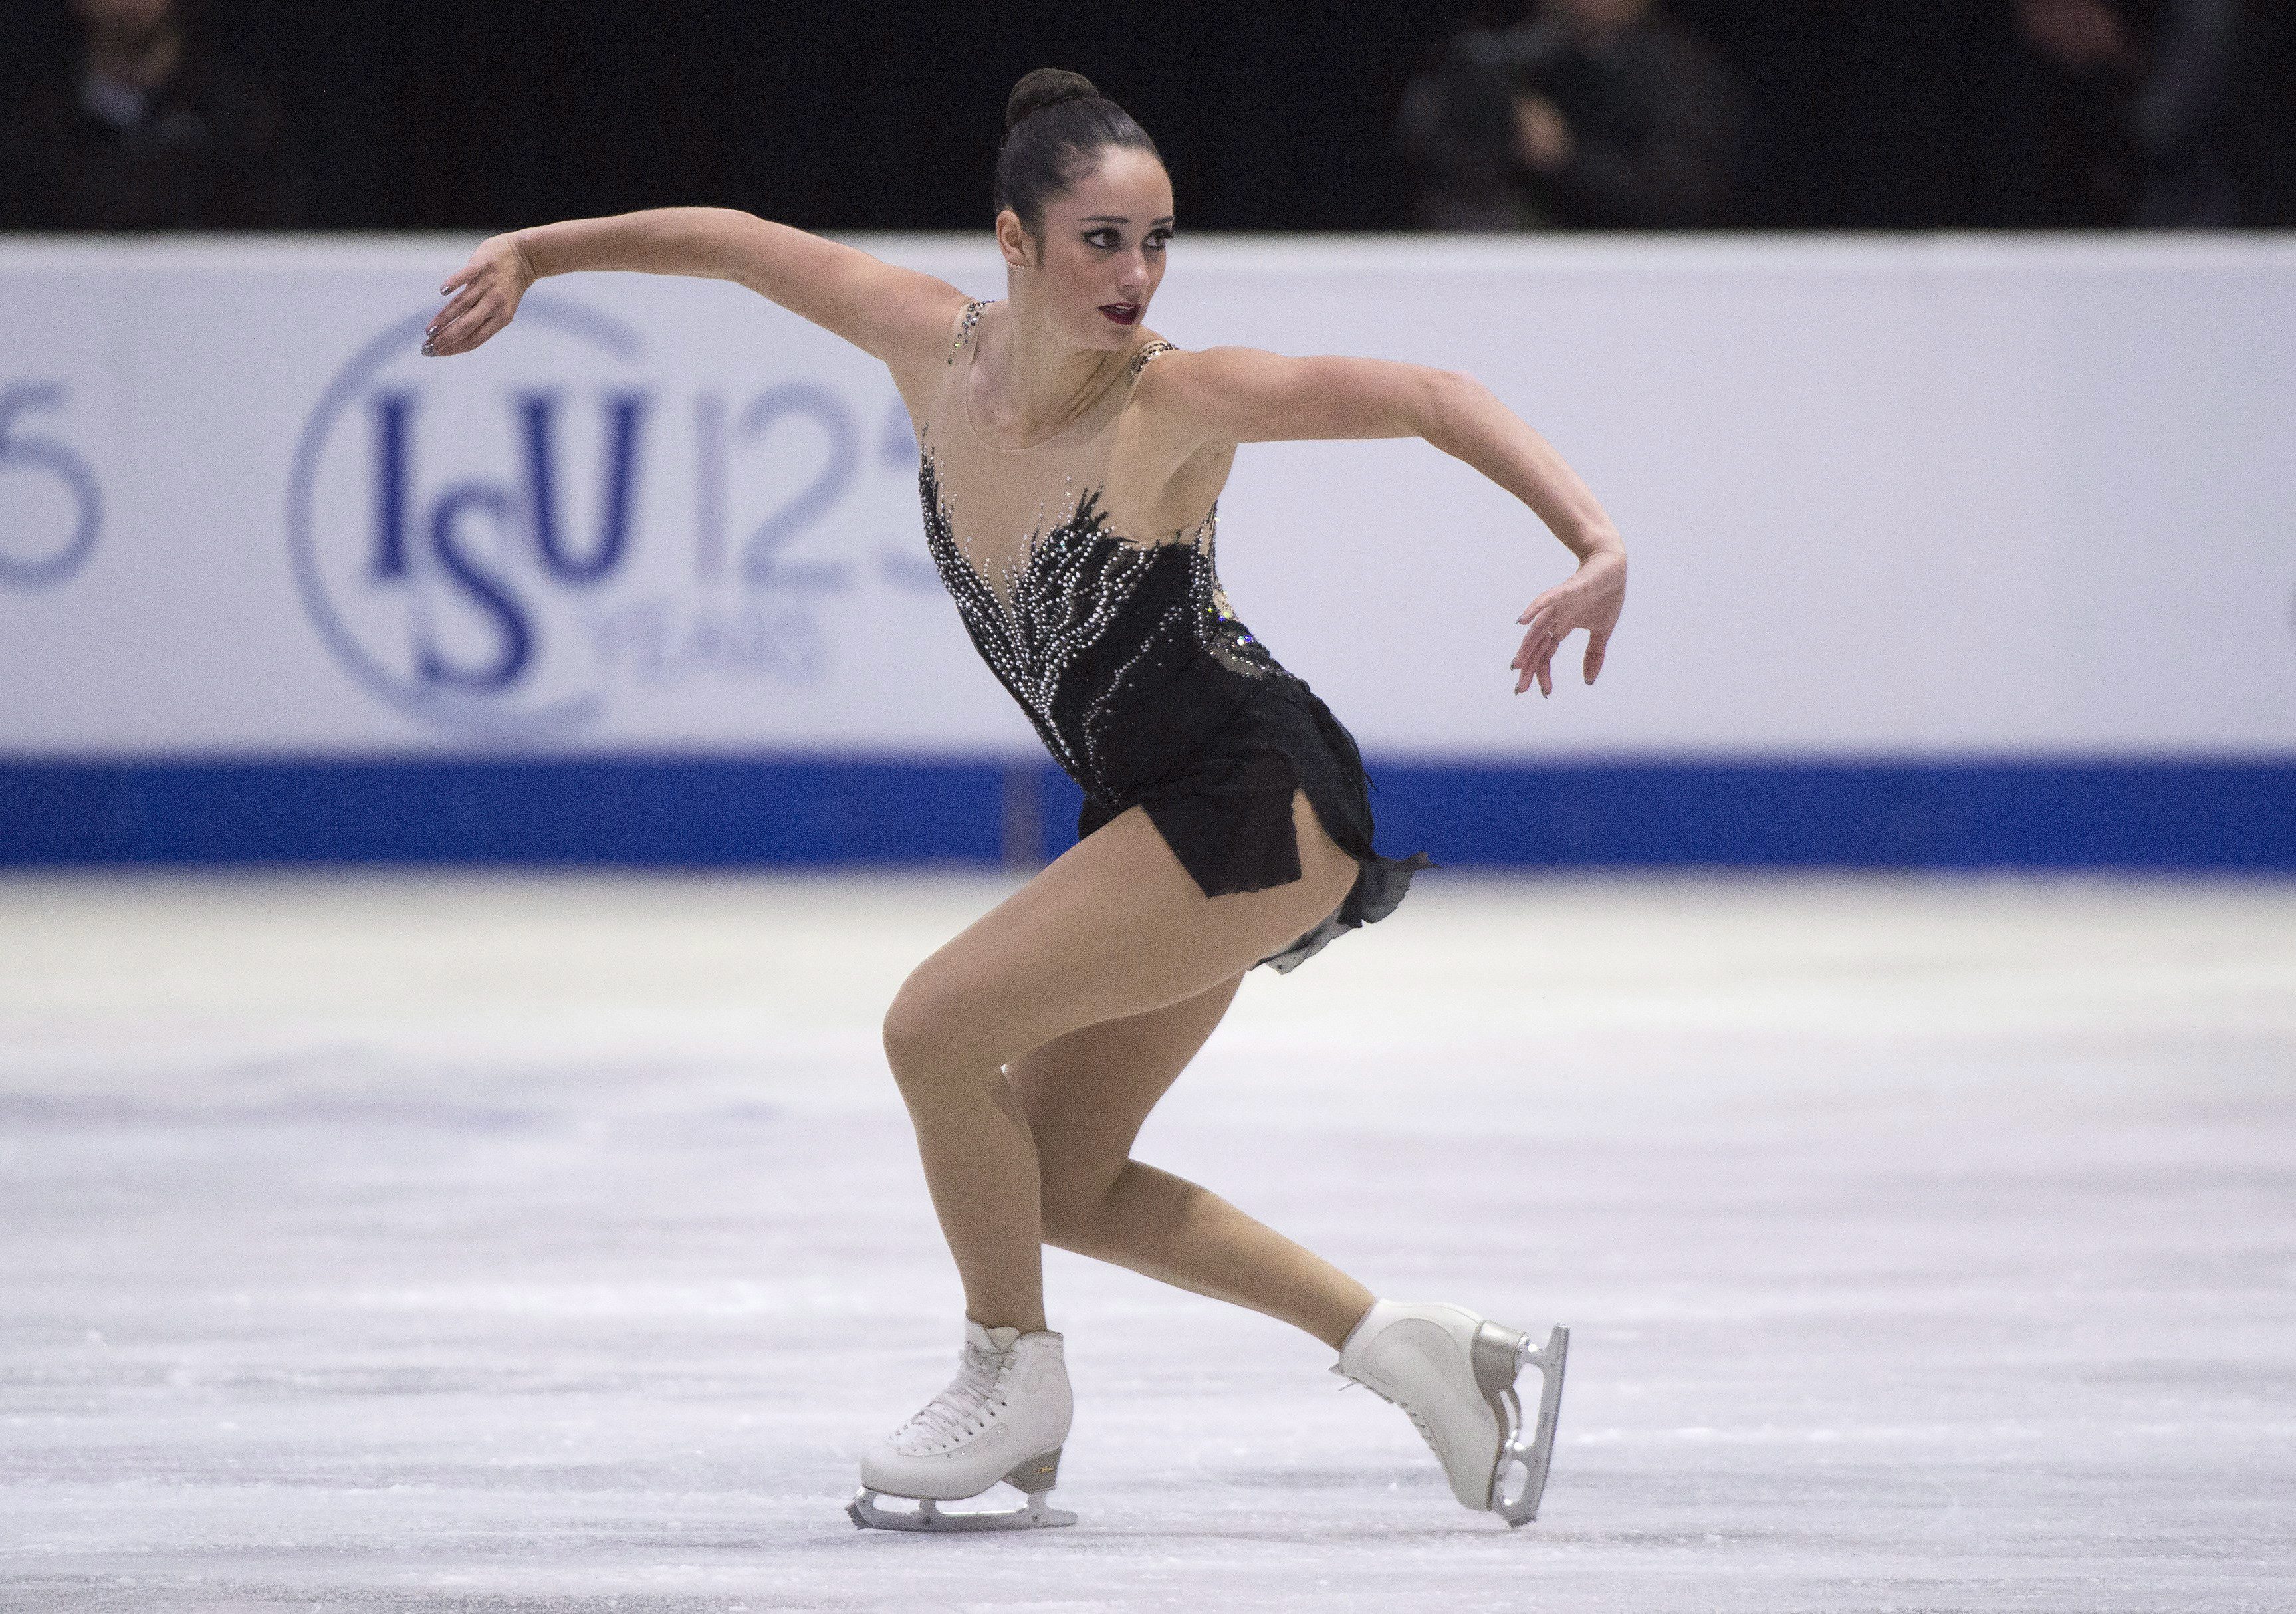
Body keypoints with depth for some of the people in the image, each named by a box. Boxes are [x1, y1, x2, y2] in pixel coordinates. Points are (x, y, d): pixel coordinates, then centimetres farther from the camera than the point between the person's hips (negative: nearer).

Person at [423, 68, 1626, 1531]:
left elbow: (1433, 397, -21)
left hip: (1261, 805, -8)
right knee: (1062, 1188, 12)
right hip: (1158, 809, 8)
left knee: (937, 1029, -15)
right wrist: (533, 250, 13)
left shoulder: (1176, 402, -23)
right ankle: (1421, 1356, 18)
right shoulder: (934, 345, -7)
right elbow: (743, 244, 8)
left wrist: (1599, 544, -31)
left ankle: (1015, 1380, 7)